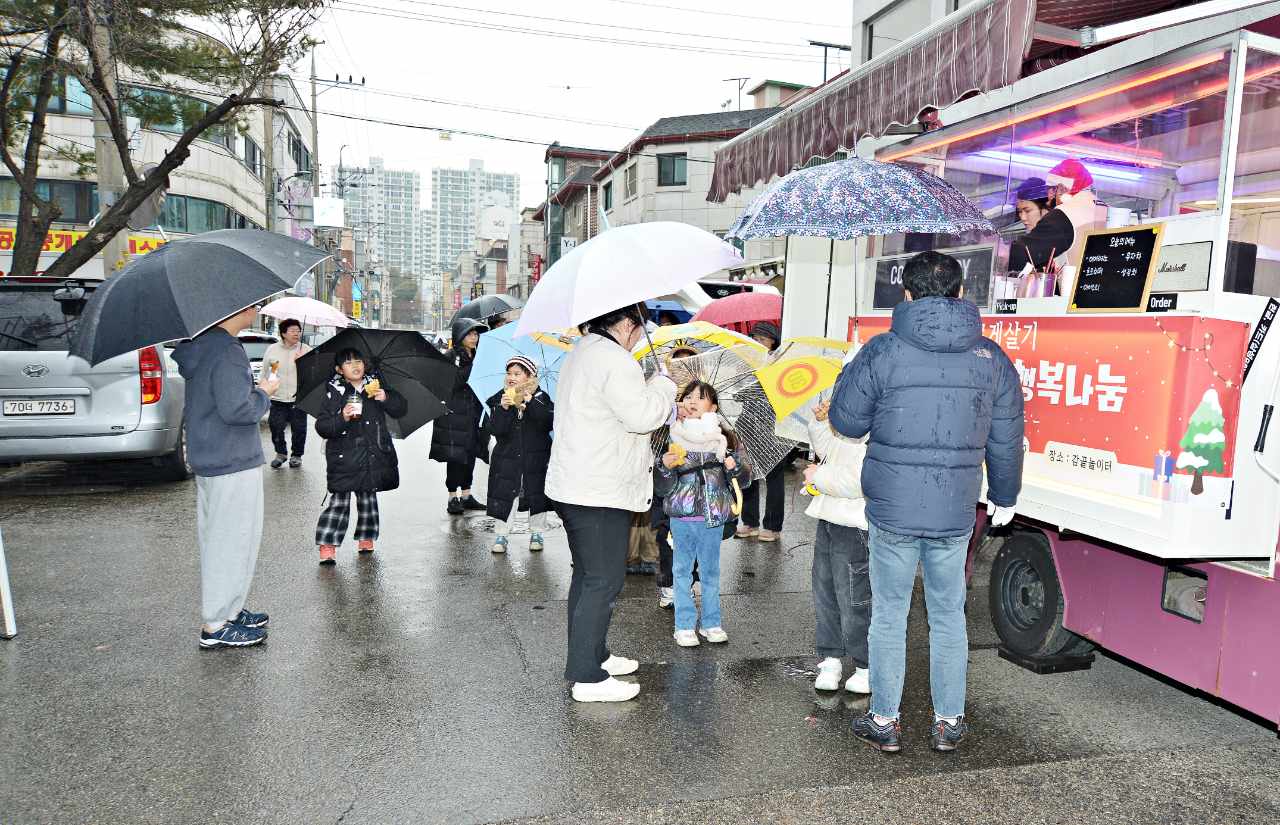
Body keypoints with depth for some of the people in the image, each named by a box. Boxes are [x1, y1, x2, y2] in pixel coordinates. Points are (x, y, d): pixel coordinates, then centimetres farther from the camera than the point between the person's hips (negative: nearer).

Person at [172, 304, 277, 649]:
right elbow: (236, 409, -27)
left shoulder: (201, 346, 11)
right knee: (233, 541, -1)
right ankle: (216, 626, 8)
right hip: (233, 465, -10)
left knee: (218, 539, 18)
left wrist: (255, 390, 14)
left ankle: (226, 610, 31)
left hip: (208, 461, 10)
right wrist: (264, 393, -10)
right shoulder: (227, 352, -20)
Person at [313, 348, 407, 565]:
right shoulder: (335, 392, -3)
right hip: (345, 456, -4)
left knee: (368, 498, 14)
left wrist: (386, 398, -15)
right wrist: (342, 418, -27)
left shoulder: (374, 386, 7)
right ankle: (327, 545, -3)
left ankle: (366, 538, 28)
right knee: (339, 501, -8)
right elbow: (322, 427, -9)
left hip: (374, 456, 4)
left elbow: (401, 409, 4)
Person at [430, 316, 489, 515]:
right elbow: (451, 383, -18)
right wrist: (472, 367, -22)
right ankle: (453, 498, 4)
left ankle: (466, 495, 18)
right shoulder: (450, 357, -6)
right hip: (454, 415, -6)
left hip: (474, 413, 6)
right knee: (455, 457, -4)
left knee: (470, 455, 9)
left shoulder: (477, 356, 13)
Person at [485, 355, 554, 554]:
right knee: (505, 496, -1)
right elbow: (495, 429, -11)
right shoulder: (499, 400, -1)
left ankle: (536, 534, 23)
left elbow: (549, 422, -20)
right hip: (507, 457, 1)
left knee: (537, 496, 7)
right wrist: (503, 408, -25)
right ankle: (501, 535, 11)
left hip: (536, 457, 0)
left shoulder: (541, 398, -4)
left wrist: (530, 402, -27)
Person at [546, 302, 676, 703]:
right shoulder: (613, 359, -17)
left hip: (573, 488, 11)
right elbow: (643, 415, -21)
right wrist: (663, 381, -4)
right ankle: (588, 677, 2)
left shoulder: (582, 352, 17)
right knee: (603, 582, -4)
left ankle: (592, 654, 32)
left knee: (587, 576, 19)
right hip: (600, 494, -11)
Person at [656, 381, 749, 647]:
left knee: (710, 571, 13)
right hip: (682, 518, -1)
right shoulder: (673, 441, -4)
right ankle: (684, 625, 18)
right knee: (683, 570, 8)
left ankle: (711, 623, 25)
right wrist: (665, 466, -23)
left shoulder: (724, 440, 1)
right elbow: (661, 489, -4)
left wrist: (736, 466, -16)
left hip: (714, 517, 1)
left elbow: (743, 478, 5)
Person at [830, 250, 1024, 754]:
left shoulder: (882, 352, -9)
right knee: (949, 617, 16)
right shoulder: (991, 357, 2)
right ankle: (948, 723, 27)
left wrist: (851, 372, 16)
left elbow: (846, 420, -1)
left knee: (889, 616, 10)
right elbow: (1006, 440, 9)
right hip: (955, 513, 3)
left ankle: (884, 722, 21)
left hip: (892, 510, -2)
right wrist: (1004, 497, 23)